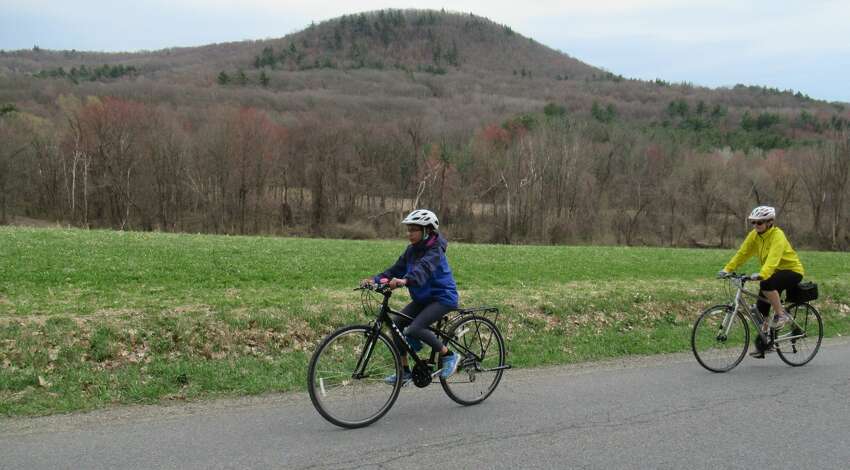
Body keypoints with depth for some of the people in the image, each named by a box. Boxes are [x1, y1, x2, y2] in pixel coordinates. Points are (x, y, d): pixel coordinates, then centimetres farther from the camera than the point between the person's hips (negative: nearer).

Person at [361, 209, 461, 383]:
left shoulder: (434, 251, -20)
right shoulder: (412, 250, 5)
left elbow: (423, 268, -39)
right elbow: (397, 268, -2)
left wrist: (404, 280, -58)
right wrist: (376, 279, -18)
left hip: (443, 297, -8)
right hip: (423, 298, 8)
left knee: (414, 329, -25)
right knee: (396, 325, -3)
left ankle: (449, 355, -5)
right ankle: (404, 371, 9)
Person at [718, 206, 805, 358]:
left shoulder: (777, 235, -24)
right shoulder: (754, 235, -3)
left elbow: (773, 258, -38)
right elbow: (742, 253, -7)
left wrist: (762, 274, -52)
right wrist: (727, 269, -19)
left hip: (792, 270, -7)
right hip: (775, 272, 7)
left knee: (766, 284, -35)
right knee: (761, 308, -1)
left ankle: (781, 315, -16)